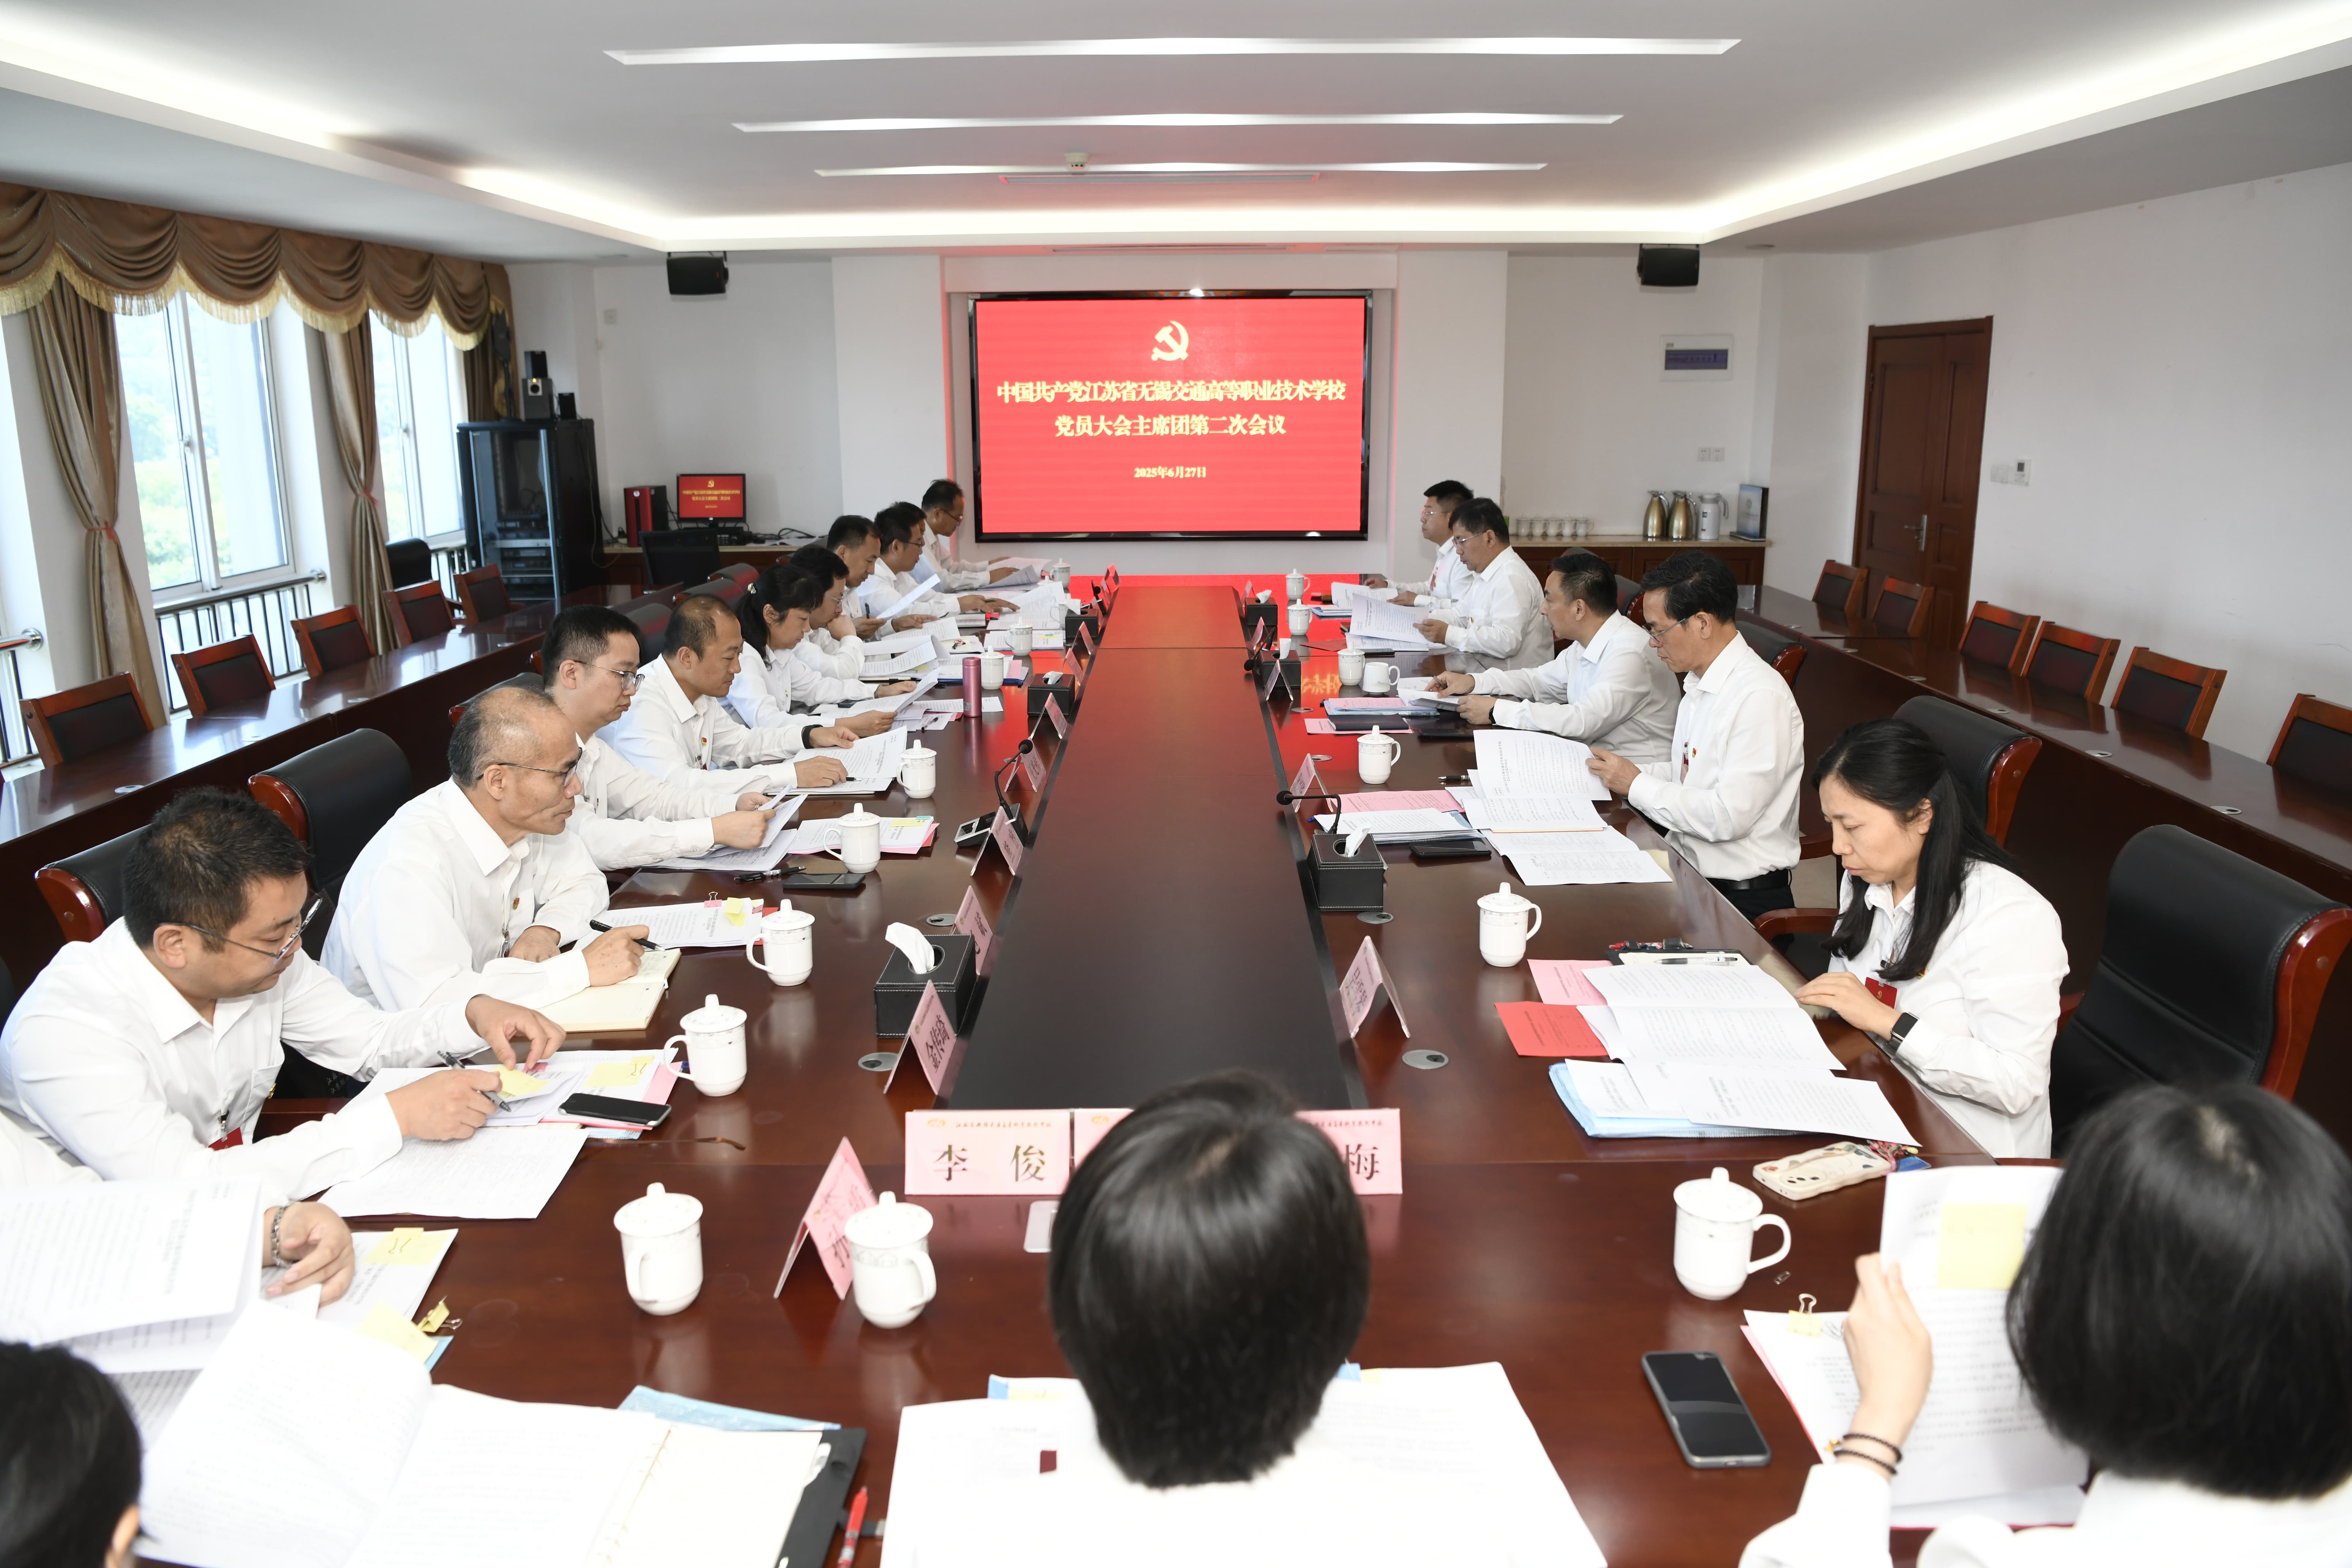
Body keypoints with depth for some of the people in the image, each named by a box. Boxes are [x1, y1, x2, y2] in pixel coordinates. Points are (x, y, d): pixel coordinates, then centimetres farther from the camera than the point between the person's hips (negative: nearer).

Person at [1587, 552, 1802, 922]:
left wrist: (1637, 786, -13)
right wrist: (1622, 773, 5)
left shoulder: (1759, 697, -19)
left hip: (1739, 896, -8)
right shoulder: (1699, 683, 11)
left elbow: (1729, 816, -23)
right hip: (1685, 870, 8)